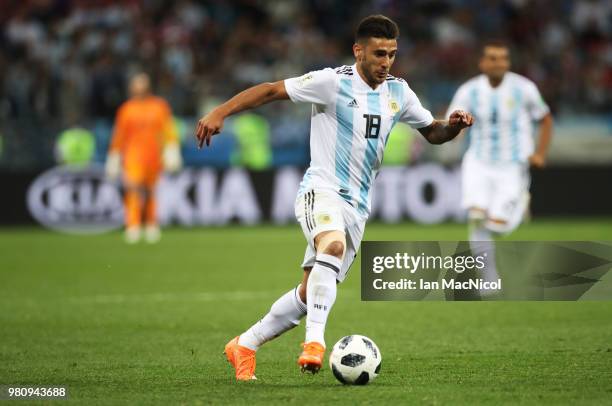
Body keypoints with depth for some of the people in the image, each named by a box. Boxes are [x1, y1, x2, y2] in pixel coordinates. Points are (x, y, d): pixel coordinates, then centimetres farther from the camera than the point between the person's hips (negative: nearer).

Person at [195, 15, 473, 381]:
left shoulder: (398, 92, 9)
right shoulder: (332, 82, -9)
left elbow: (432, 132, 20)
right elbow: (271, 90, -9)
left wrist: (453, 126, -2)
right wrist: (220, 113, -19)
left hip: (357, 206, 6)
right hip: (321, 190, -6)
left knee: (310, 294, 5)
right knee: (334, 245, -38)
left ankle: (244, 346, 21)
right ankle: (315, 340, -41)